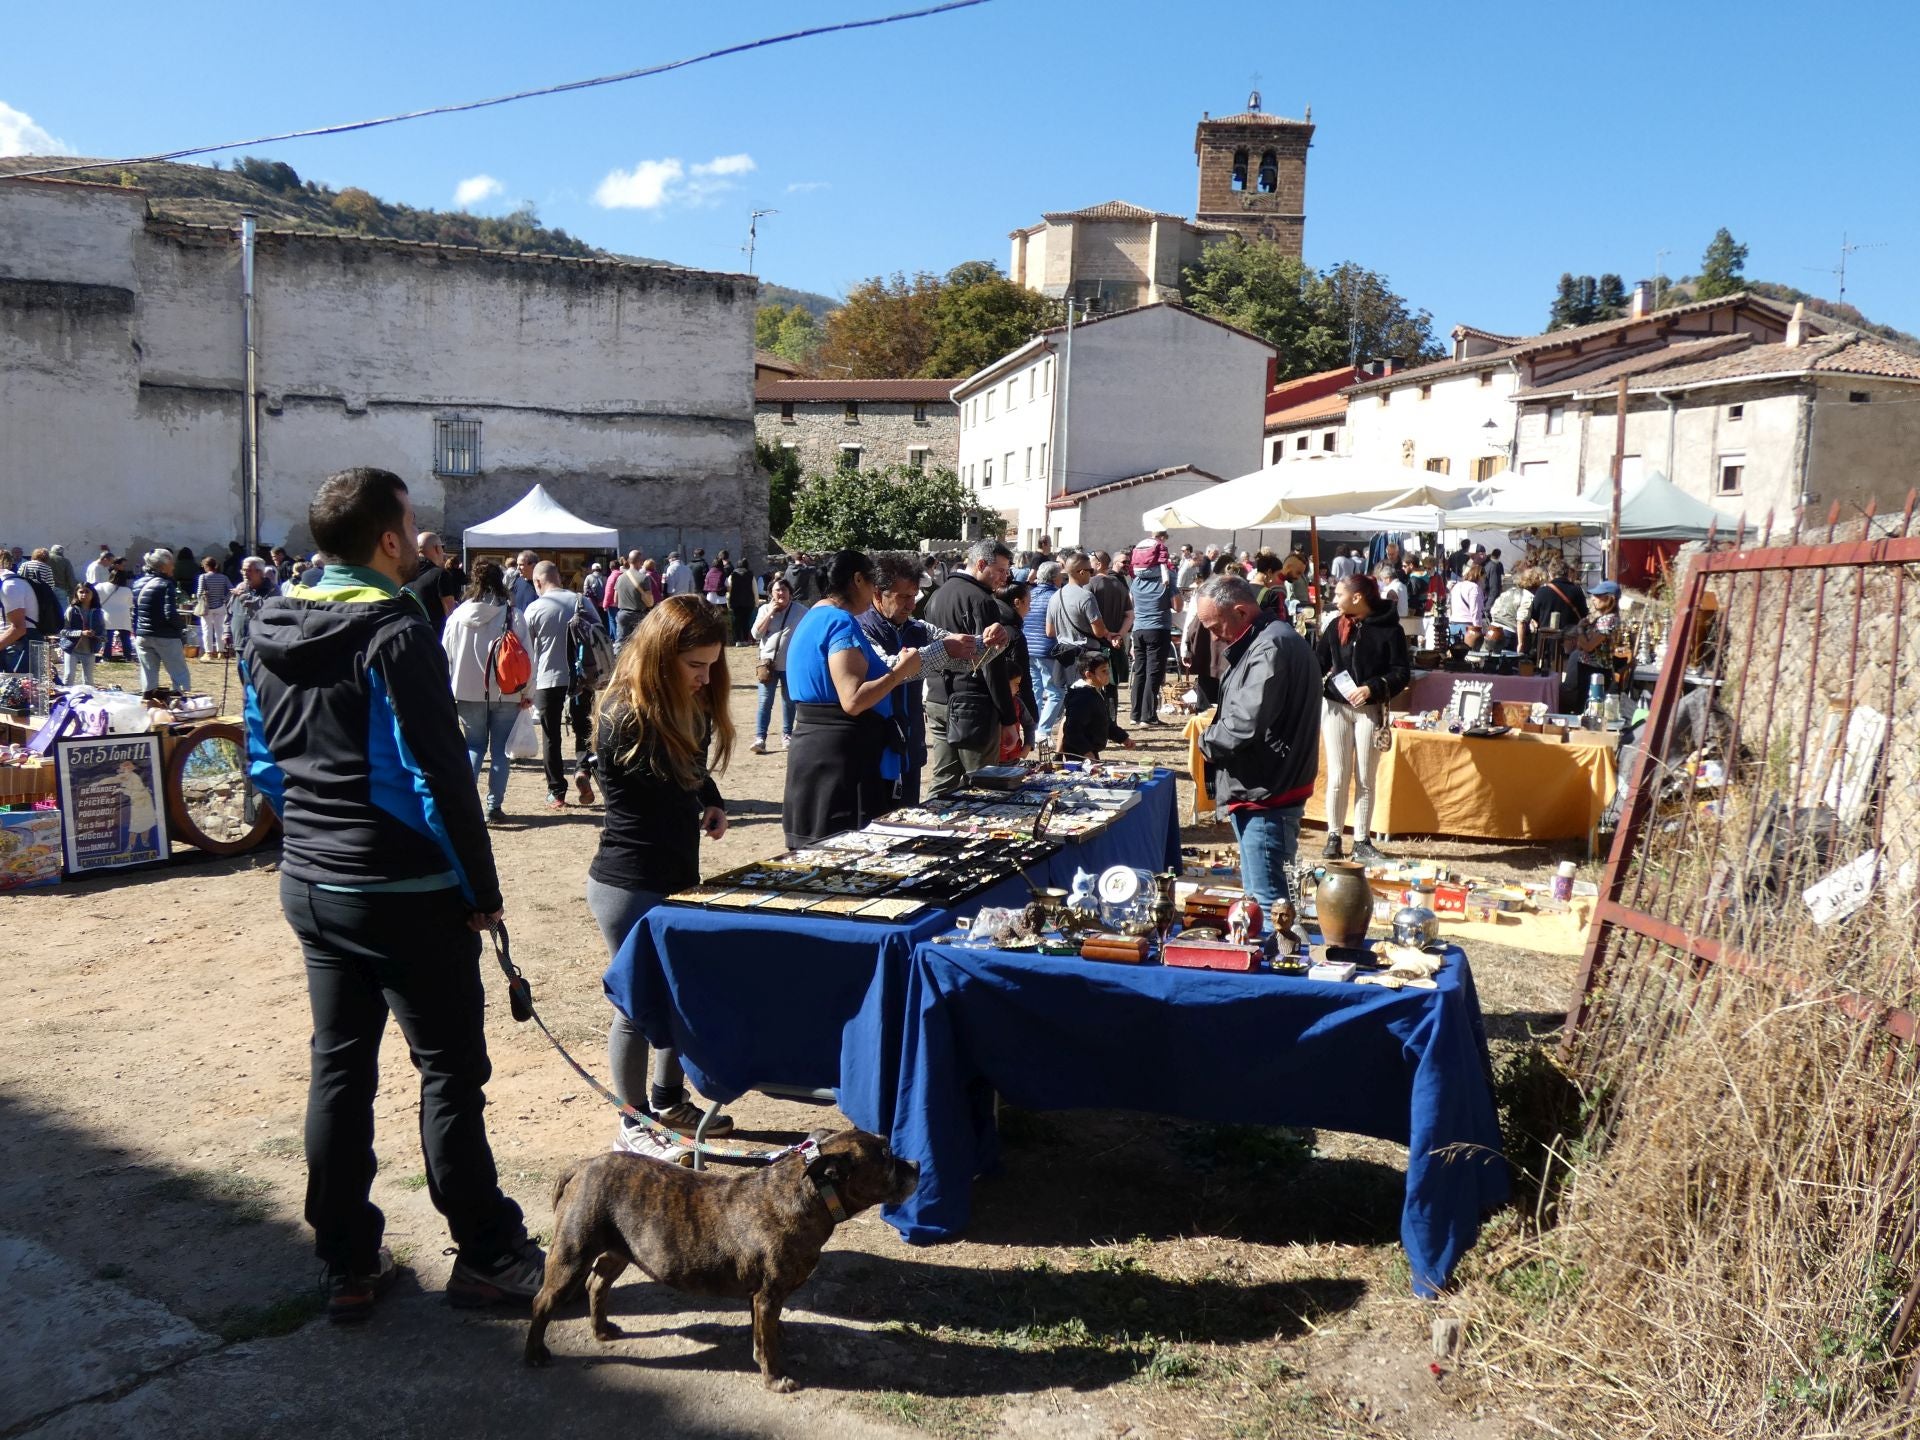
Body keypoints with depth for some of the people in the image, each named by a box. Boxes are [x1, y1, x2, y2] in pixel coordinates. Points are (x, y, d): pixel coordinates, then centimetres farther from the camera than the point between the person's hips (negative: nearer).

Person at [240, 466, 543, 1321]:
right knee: (450, 1069, 4)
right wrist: (482, 888, -11)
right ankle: (486, 1255, 15)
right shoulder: (395, 633, -18)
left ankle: (348, 1265, 24)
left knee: (339, 1067, 14)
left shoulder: (267, 635, 7)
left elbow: (264, 762, 14)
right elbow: (440, 775, -19)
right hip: (405, 892, -8)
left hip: (309, 886, 8)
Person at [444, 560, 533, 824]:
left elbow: (446, 656, 3)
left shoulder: (458, 616, -2)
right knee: (500, 750, 8)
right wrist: (527, 692, 4)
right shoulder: (514, 616, -9)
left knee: (474, 746, 15)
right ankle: (495, 806, 7)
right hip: (506, 694, -2)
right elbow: (527, 656, -6)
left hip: (467, 693, 2)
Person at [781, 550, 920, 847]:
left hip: (811, 752, 10)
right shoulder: (842, 623, -14)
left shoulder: (812, 619, 17)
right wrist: (901, 671, -13)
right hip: (843, 759, -10)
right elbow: (853, 701, -24)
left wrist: (891, 669, 23)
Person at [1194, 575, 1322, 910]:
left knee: (1267, 899, -8)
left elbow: (1246, 723, -27)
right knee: (1260, 893, 19)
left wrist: (1207, 741, -9)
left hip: (1268, 795, -11)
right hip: (1260, 792, 11)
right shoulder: (1257, 642, 14)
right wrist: (1215, 735, 0)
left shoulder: (1272, 648, -19)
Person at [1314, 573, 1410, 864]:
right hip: (1336, 708, 2)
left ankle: (1362, 842, 11)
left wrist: (1372, 688, -19)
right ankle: (1334, 837, 13)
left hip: (1370, 711, -2)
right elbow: (1318, 662, 12)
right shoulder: (1337, 627, 5)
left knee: (1365, 780, 4)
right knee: (1338, 777, 3)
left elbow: (1402, 673, -6)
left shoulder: (1389, 629, -5)